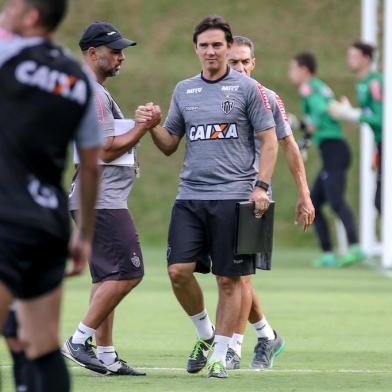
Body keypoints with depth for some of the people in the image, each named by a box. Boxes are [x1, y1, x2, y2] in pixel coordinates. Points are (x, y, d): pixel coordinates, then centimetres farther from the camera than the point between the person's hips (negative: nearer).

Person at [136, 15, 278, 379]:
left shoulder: (247, 88, 0)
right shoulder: (184, 90, 13)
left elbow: (269, 142, 1)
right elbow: (169, 144, 18)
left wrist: (261, 186, -9)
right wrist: (152, 127, -3)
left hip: (233, 198, -4)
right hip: (190, 196, 4)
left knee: (229, 279, -2)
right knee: (179, 271, -7)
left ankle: (220, 355, 8)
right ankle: (205, 335, 17)